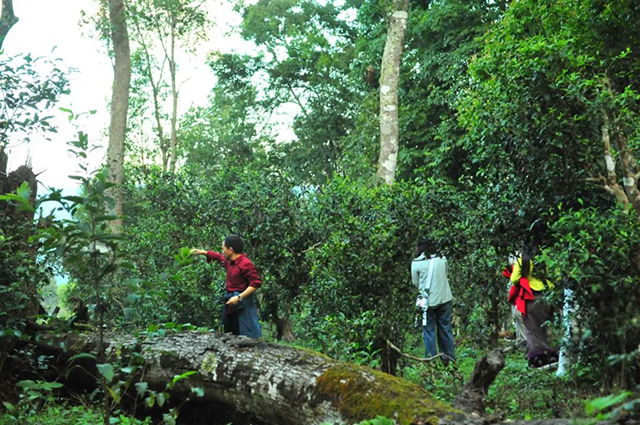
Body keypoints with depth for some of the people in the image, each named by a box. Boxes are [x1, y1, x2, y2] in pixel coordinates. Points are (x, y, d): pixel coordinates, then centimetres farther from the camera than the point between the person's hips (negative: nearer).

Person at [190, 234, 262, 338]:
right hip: (231, 306, 10)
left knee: (249, 338, -11)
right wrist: (201, 252, 38)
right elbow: (218, 257, 34)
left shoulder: (246, 264, -16)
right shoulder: (230, 262, 14)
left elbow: (256, 283, -21)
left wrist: (239, 297, -23)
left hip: (243, 306, -10)